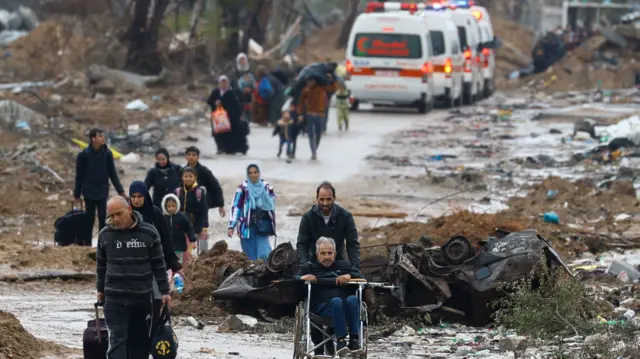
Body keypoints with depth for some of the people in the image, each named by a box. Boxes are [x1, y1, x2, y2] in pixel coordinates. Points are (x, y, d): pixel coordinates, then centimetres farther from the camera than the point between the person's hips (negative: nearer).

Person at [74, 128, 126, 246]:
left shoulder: (107, 153, 0)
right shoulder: (84, 155, -7)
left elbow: (112, 173, 6)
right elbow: (79, 176, -1)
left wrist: (120, 190, 3)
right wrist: (77, 194, 1)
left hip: (103, 192, 2)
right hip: (89, 191, -2)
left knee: (103, 218, 1)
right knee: (90, 218, 4)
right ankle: (87, 243, 12)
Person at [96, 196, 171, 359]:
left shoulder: (148, 232, -4)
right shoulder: (105, 235, 1)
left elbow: (159, 264, 1)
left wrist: (164, 291, 0)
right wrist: (100, 289, 18)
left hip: (142, 297, 0)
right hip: (114, 298, 0)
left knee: (139, 340, 10)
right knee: (117, 340, -9)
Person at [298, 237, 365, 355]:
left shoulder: (344, 265, 31)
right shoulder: (309, 268, 28)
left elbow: (361, 278, 17)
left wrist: (349, 276, -4)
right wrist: (303, 278, -6)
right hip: (322, 307, -2)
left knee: (352, 299, -34)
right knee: (337, 301, -37)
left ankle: (354, 340, -41)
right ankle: (340, 341, -46)